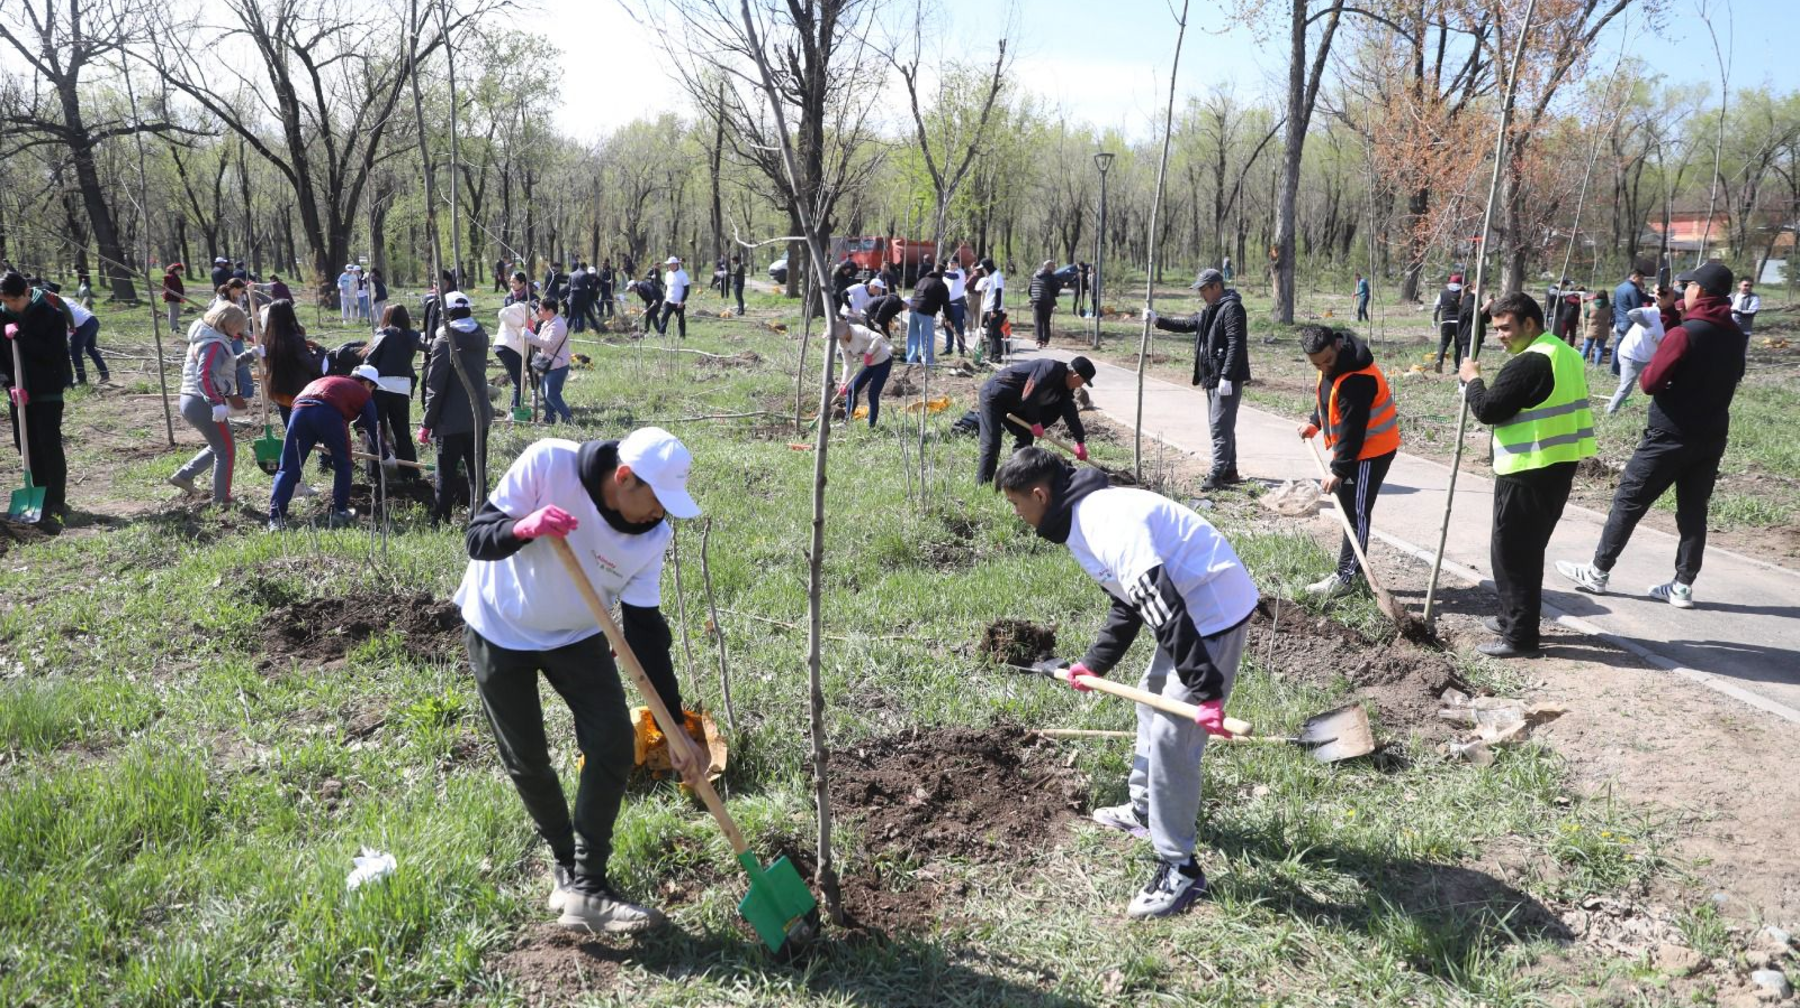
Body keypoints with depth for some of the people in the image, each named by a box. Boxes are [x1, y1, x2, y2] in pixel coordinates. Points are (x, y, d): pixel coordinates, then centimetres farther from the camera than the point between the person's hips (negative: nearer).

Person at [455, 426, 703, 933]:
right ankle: (565, 861, 28)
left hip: (576, 634, 3)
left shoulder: (654, 535, -19)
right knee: (527, 760, 3)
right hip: (499, 628, -3)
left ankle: (585, 889, -2)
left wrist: (674, 726, -16)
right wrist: (523, 527, -48)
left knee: (614, 743, -10)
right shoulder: (548, 463, -30)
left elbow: (645, 628, -13)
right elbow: (477, 538, -23)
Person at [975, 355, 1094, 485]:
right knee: (991, 444, -15)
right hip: (993, 396, -10)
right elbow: (1028, 397, -27)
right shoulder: (1051, 369, -25)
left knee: (1025, 435, 12)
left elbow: (1070, 412, 15)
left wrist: (1080, 441, 17)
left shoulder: (1065, 387, 6)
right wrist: (1035, 422, -14)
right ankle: (983, 485, -14)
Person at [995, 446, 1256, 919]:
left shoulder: (1106, 522, -24)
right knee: (1152, 698, 26)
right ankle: (1145, 810, 45)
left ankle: (1179, 870, 1)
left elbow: (1163, 606, -31)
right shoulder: (1087, 516, 10)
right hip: (1191, 608, 11)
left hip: (1216, 610, -11)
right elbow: (1129, 602, 21)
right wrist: (1095, 663, 17)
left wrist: (1204, 690, -33)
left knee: (1171, 737, -10)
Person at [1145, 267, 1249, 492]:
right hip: (1213, 378, 10)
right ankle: (1230, 471, 21)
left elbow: (1236, 345, -21)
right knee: (1218, 425, 14)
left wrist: (1226, 377, -25)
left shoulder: (1232, 308, -14)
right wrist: (1157, 320, 18)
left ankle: (1218, 474, -9)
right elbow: (1186, 324, 26)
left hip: (1228, 379, -10)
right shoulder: (1210, 311, 18)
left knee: (1221, 427, -10)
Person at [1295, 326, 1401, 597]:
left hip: (1372, 450, -10)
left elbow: (1352, 429, -28)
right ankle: (1354, 568, 23)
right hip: (1353, 448, 10)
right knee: (1349, 508, 14)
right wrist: (1315, 422, 9)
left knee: (1356, 513, -7)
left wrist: (1339, 470, -25)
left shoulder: (1356, 379, -29)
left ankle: (1345, 576, -4)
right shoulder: (1332, 366, 1)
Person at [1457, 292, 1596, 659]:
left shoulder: (1529, 363, -19)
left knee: (1511, 551, -2)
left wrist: (1472, 379, -3)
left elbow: (1487, 409, -19)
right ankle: (1515, 618, 31)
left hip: (1528, 473, -10)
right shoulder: (1566, 354, 14)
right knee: (1528, 548, 20)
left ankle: (1519, 636, 3)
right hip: (1559, 466, 10)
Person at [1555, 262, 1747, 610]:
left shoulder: (1685, 333, -17)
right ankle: (1683, 585, 11)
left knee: (1628, 501, 3)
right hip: (1712, 437, 7)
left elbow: (1649, 382, -17)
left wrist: (1653, 370, 4)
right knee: (1693, 510, 9)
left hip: (1670, 435, -7)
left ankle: (1598, 572, 9)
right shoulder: (1736, 337, 6)